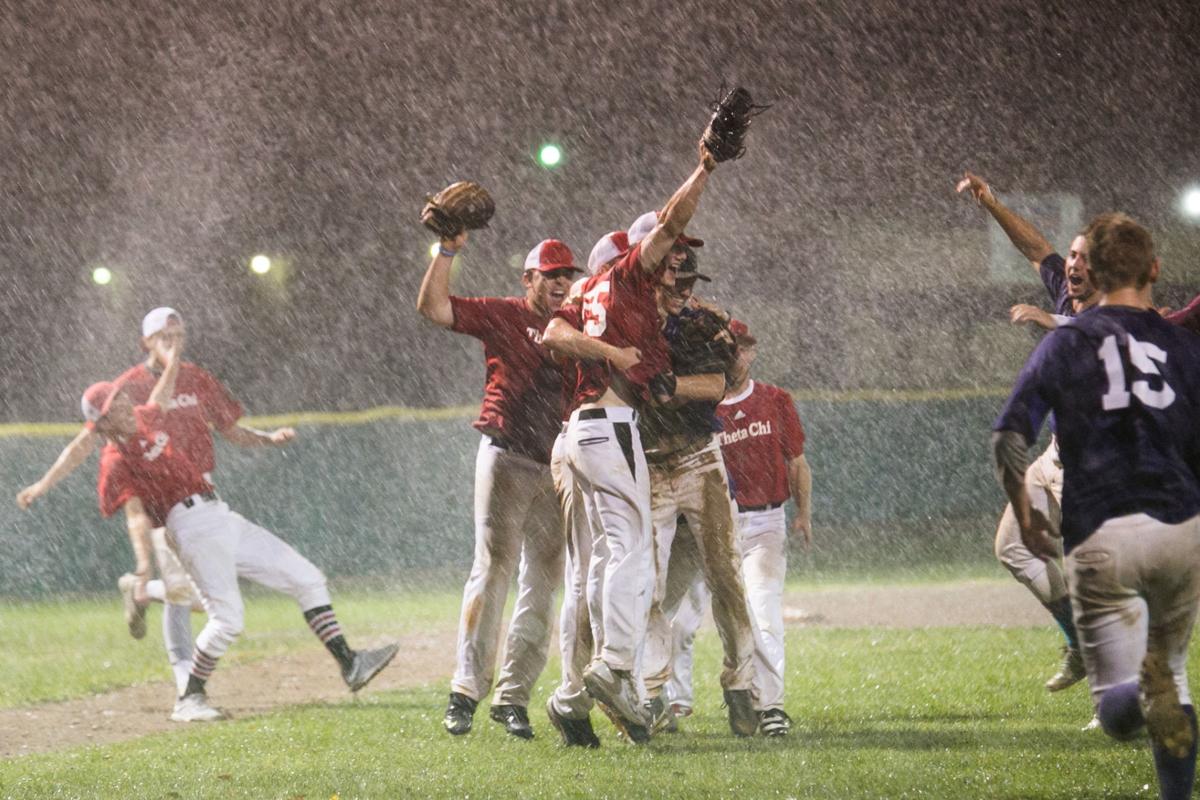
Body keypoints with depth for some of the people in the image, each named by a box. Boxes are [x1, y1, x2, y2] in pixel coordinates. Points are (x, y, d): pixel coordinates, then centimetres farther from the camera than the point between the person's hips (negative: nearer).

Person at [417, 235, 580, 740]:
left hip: (557, 466, 5)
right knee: (493, 569, -11)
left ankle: (514, 695, 7)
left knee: (543, 582, 3)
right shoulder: (501, 315, 2)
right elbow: (432, 306, -8)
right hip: (506, 460, -5)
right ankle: (466, 689, -12)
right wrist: (448, 250, -16)